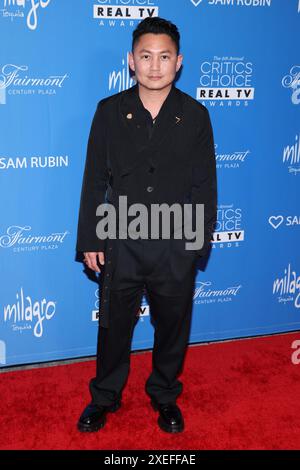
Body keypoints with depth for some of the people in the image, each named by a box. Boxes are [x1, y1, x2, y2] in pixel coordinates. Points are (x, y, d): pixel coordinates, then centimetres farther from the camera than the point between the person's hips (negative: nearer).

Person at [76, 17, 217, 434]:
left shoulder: (195, 115, -3)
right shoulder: (110, 111, -3)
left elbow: (204, 185, 0)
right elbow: (94, 180, 0)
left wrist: (201, 241, -1)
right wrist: (90, 240, -1)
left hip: (176, 246, 0)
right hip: (121, 243, 0)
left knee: (172, 326, 15)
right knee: (114, 325, 15)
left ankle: (165, 395, 39)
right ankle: (105, 397, 37)